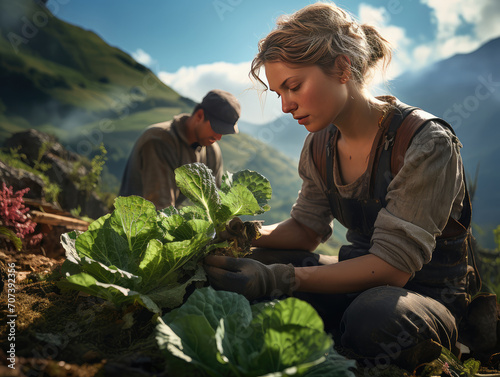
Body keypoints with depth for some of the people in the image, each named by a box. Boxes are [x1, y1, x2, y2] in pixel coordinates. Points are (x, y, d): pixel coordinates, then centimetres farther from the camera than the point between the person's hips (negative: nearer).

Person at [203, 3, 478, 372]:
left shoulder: (426, 144, -22)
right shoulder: (320, 145, 0)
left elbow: (392, 266, -27)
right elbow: (307, 229, 5)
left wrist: (280, 278, -35)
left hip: (430, 294, -5)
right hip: (359, 279, 6)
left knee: (374, 316, -38)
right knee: (255, 263, -14)